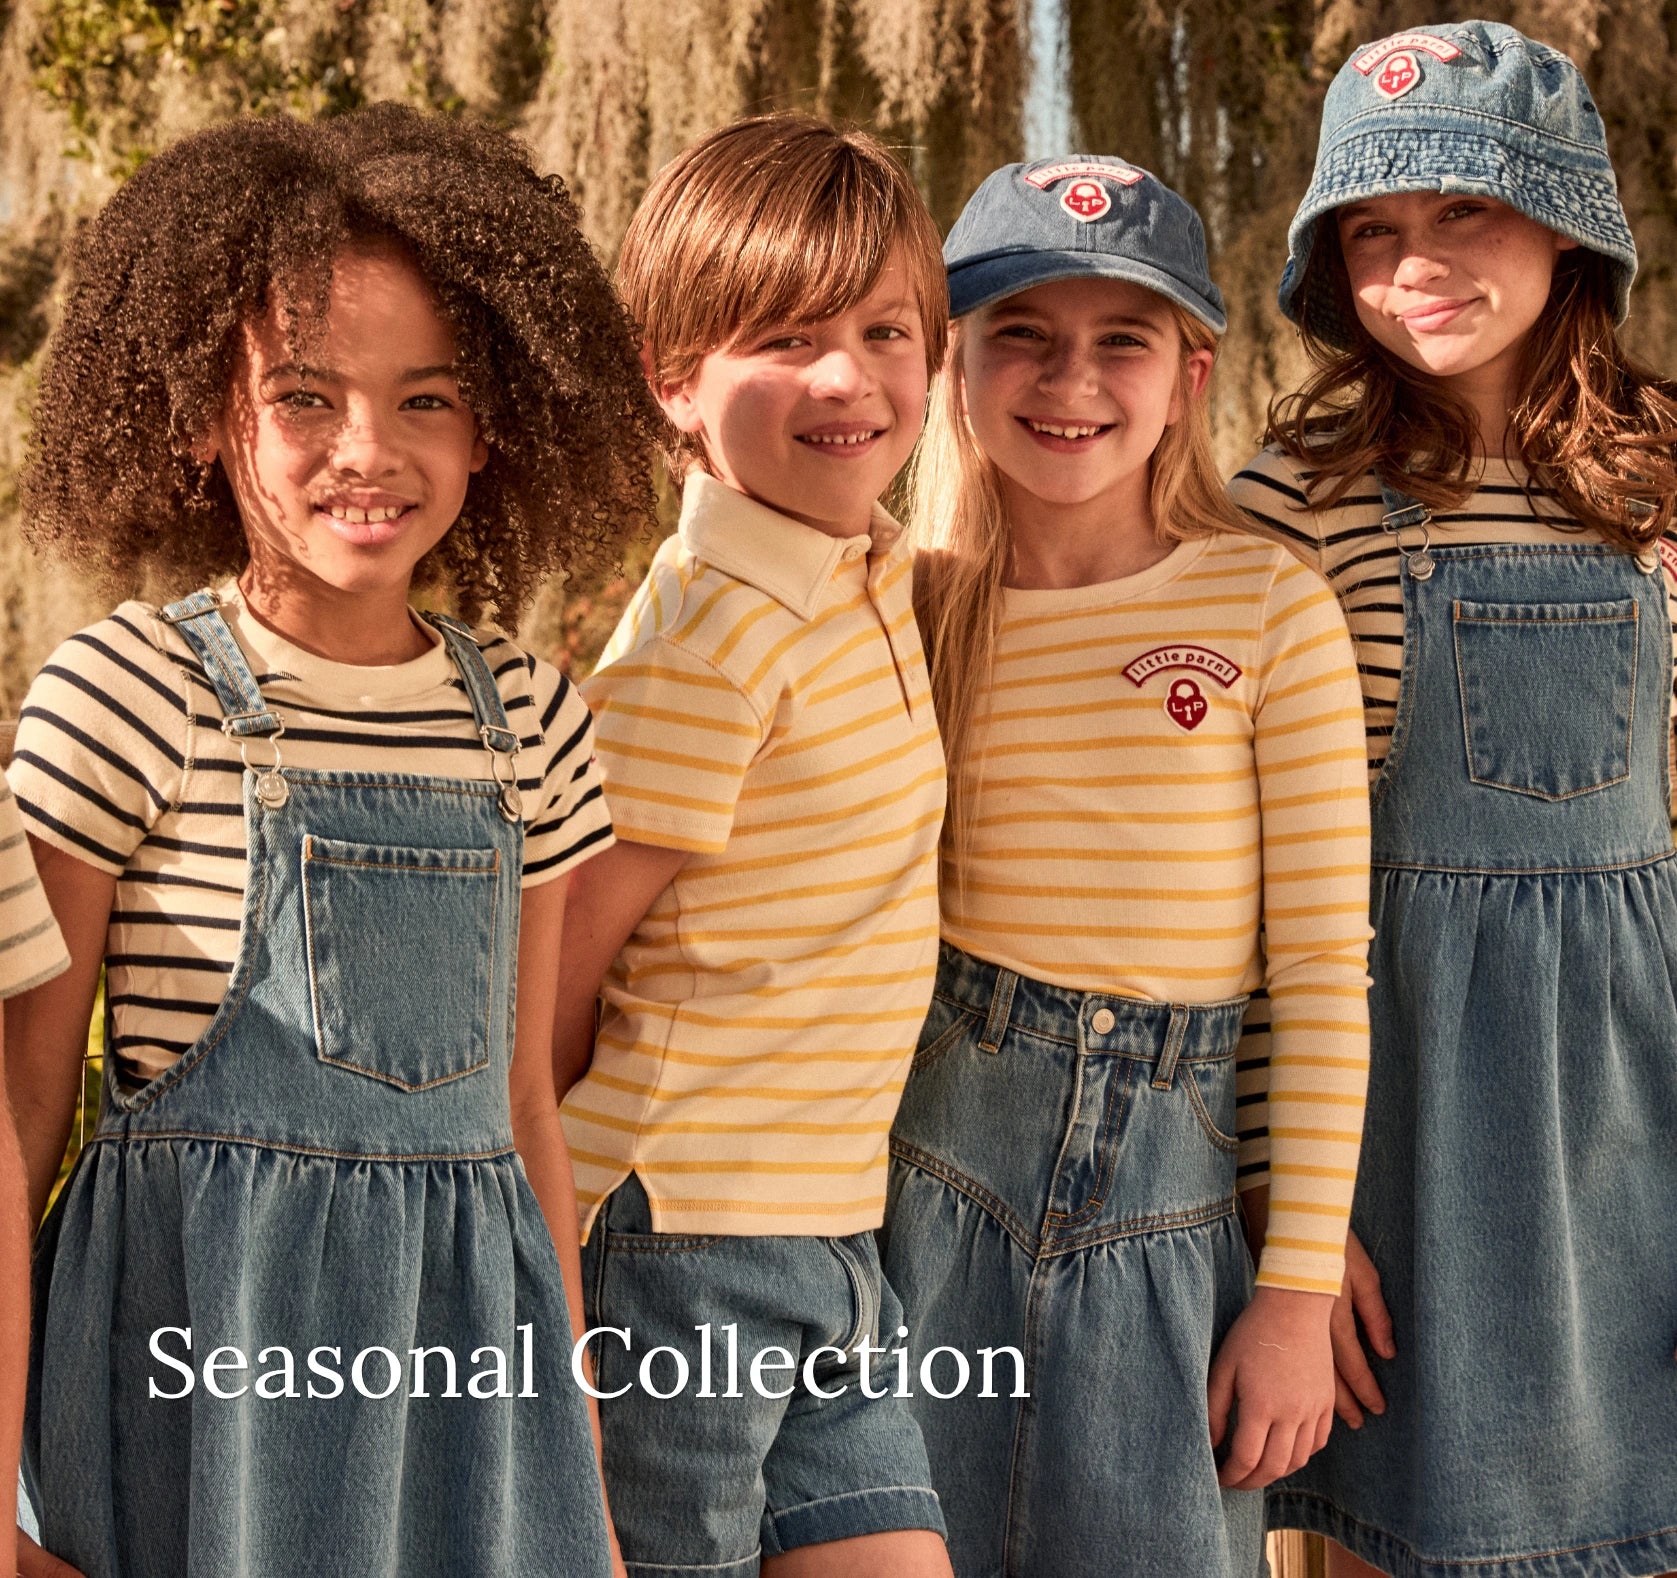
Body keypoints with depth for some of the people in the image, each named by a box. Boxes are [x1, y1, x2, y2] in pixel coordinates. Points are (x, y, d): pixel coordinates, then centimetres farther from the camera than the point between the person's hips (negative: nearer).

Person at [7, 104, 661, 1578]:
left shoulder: (527, 717, 5)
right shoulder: (125, 692, -9)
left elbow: (522, 1097, 11)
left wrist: (576, 1443, 12)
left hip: (463, 1331, 4)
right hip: (202, 1328, -4)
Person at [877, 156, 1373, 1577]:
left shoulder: (1271, 607, -4)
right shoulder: (911, 612, 3)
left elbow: (1323, 968, -4)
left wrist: (1299, 1289, -5)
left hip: (1169, 1204, -1)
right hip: (929, 1176, 2)